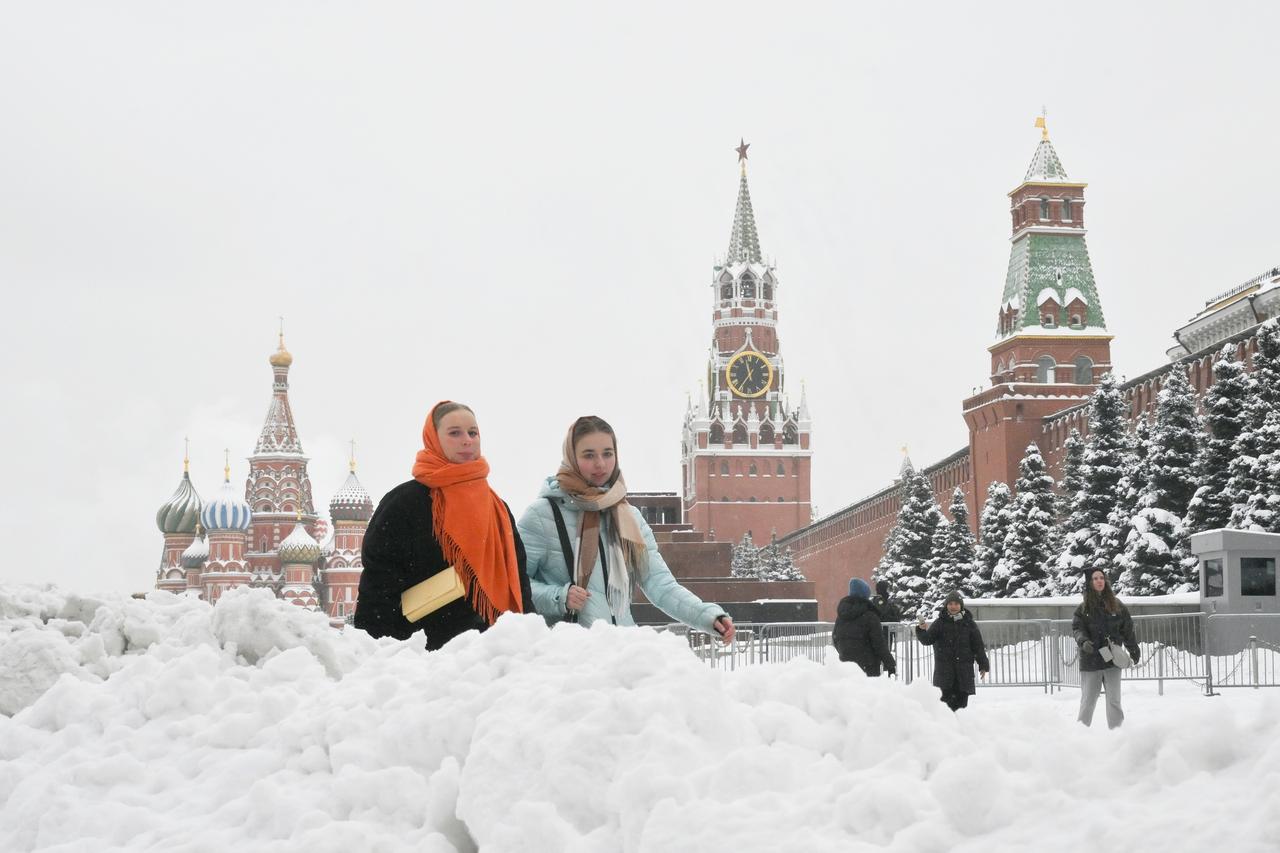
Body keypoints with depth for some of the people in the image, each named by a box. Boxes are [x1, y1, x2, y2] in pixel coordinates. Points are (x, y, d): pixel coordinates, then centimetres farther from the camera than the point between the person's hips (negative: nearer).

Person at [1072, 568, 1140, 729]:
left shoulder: (1117, 606, 6)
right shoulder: (1083, 608, 3)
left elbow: (1128, 629, 12)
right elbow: (1077, 628, -5)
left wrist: (1134, 650, 13)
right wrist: (1083, 642, -24)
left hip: (1113, 660, 1)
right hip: (1090, 660, -1)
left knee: (1114, 700, 3)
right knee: (1087, 701, 3)